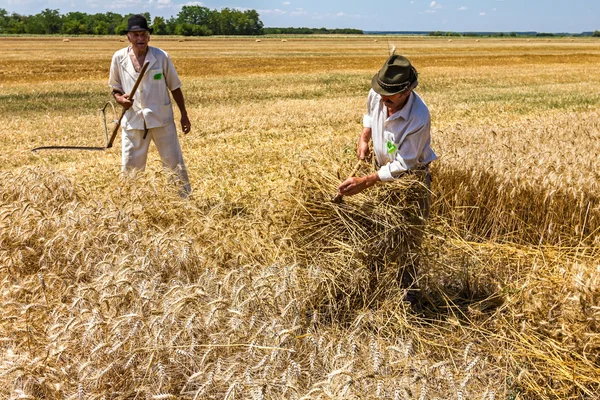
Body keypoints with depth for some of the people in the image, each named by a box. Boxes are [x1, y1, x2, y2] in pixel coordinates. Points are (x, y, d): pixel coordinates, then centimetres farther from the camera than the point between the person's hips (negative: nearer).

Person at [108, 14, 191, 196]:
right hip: (133, 120, 1)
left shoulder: (161, 57, -6)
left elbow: (175, 87, 3)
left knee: (175, 163, 6)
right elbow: (115, 88, 10)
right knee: (130, 167, 8)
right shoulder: (119, 58, -2)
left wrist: (184, 115, 3)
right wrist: (120, 98, -13)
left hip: (161, 119, -1)